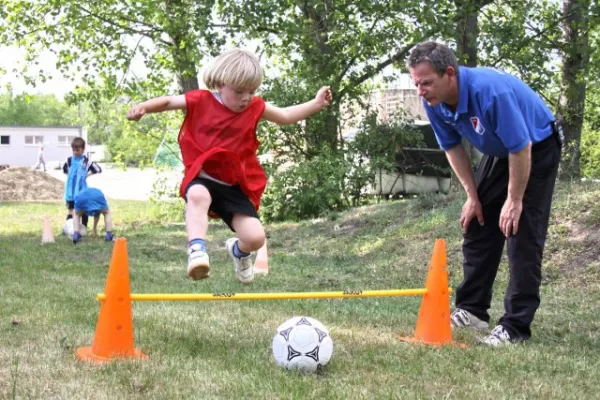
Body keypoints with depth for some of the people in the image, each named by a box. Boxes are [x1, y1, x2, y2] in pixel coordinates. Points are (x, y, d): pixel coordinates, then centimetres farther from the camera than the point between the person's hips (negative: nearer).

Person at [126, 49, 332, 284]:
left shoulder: (256, 108, 5)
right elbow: (169, 102, 7)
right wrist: (143, 107, -11)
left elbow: (286, 117, 20)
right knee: (198, 196, -42)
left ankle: (238, 251, 30)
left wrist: (317, 104, 12)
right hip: (202, 177, -2)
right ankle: (197, 250, -45)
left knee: (255, 237, -7)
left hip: (235, 185, 3)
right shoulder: (201, 101, -2)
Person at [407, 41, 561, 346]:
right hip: (498, 153, 7)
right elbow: (453, 148, -1)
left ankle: (516, 326, -9)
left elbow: (521, 149, -31)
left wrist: (514, 200, -21)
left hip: (537, 149, -7)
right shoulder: (434, 103, -17)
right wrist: (473, 196, -1)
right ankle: (472, 309, 17)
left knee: (523, 235, -12)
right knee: (478, 227, 6)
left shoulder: (491, 92, -39)